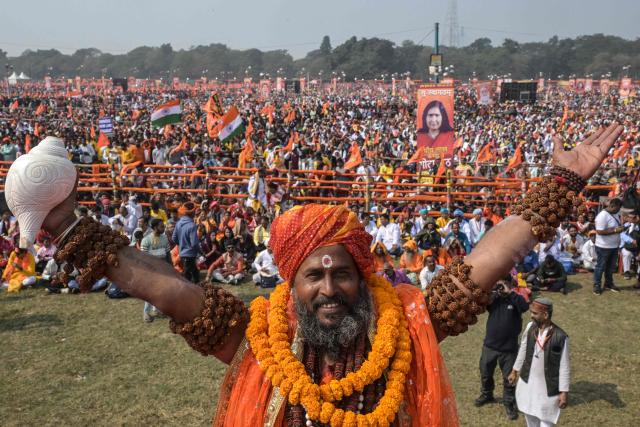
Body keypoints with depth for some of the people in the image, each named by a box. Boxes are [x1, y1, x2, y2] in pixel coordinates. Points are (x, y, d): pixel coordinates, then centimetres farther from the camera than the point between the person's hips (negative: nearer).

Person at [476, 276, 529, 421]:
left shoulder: (515, 299, -9)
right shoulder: (492, 298, -2)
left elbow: (525, 306, -29)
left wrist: (510, 292, -28)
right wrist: (491, 291, -25)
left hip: (509, 348, -3)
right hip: (489, 345, 3)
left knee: (509, 377, 9)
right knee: (485, 373, 20)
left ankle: (509, 403, 26)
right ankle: (486, 395, 43)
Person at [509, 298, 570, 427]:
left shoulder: (560, 337, -21)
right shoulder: (530, 327, -8)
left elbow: (564, 367, -14)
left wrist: (564, 391, -11)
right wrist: (515, 371, 16)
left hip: (548, 387, -5)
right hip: (527, 382, 5)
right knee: (529, 415, 22)